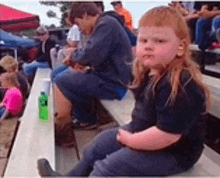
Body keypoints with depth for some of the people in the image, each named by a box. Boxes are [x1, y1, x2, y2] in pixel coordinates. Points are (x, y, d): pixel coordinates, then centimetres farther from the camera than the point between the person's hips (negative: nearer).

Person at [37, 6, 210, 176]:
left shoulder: (180, 85, -31)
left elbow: (167, 134, -33)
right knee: (100, 143, 18)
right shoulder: (150, 73, -1)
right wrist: (131, 130, 6)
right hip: (142, 133, 10)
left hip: (172, 152, -10)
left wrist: (130, 140, -20)